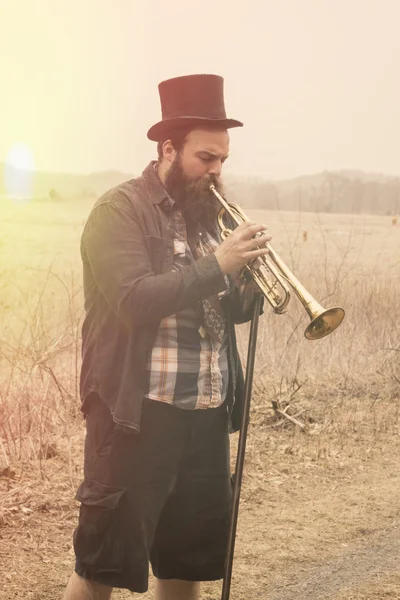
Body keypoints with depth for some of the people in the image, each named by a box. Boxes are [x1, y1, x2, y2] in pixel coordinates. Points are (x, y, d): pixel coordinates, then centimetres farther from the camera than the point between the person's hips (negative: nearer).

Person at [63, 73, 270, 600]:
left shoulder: (204, 216, 15)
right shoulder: (120, 211, -7)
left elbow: (228, 311, 16)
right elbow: (135, 301, -21)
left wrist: (253, 283, -5)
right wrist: (217, 265, -21)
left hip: (207, 415, 7)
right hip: (139, 413, -7)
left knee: (189, 557, 15)